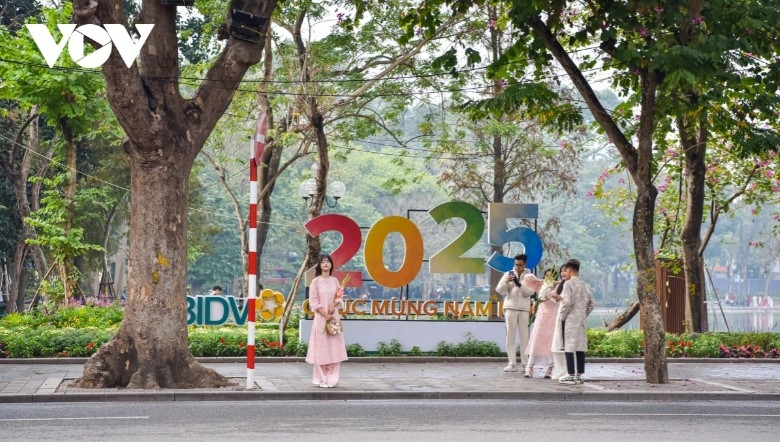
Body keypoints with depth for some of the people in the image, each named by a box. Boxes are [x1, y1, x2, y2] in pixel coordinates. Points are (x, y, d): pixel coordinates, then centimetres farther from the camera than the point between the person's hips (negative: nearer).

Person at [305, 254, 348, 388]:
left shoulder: (335, 280, 10)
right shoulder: (316, 281, -3)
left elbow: (340, 298, 11)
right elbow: (313, 301, -6)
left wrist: (334, 304, -11)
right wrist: (325, 314, -13)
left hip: (334, 317, 4)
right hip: (321, 317, -4)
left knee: (334, 348, 2)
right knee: (321, 347, -4)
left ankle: (332, 378, 8)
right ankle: (322, 379, 1)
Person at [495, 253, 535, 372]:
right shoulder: (508, 274, 6)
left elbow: (529, 292, -6)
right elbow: (500, 291, 2)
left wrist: (519, 284, -19)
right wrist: (506, 282, -17)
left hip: (524, 309, 0)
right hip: (510, 308, 0)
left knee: (524, 336, -2)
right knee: (510, 335, -3)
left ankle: (525, 363, 0)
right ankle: (512, 363, -4)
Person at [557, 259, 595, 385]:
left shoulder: (569, 283, -9)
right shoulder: (585, 285, 12)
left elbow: (566, 302, -18)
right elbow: (592, 304, 13)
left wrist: (562, 317, -7)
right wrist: (583, 315, 17)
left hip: (570, 320, -7)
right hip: (581, 320, 7)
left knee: (569, 347, -4)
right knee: (580, 347, 8)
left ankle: (571, 376, -6)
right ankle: (579, 375, 12)